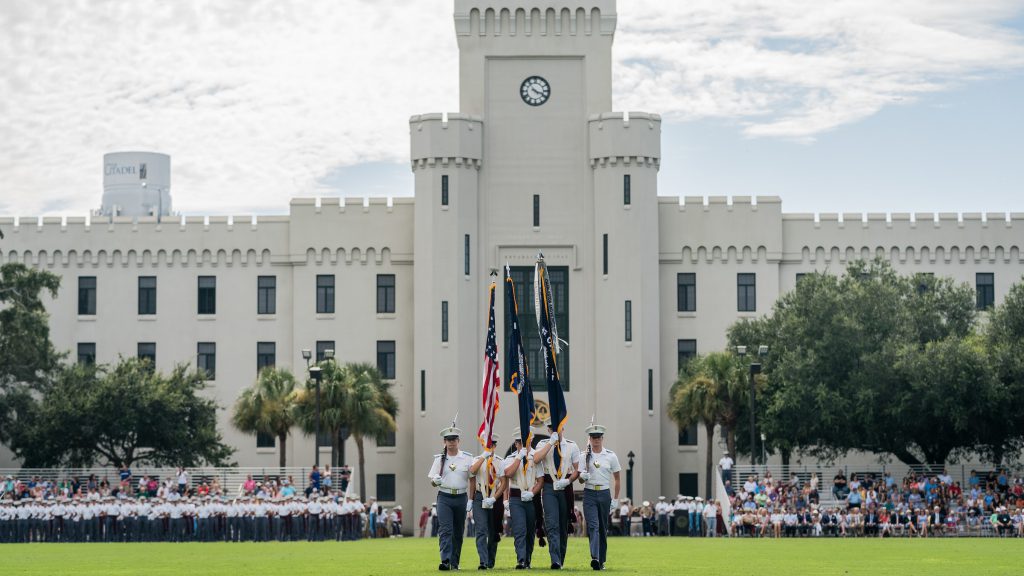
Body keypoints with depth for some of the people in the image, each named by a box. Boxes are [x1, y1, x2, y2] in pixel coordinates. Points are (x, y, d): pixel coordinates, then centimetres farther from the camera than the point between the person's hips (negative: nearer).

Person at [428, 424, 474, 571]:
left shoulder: (467, 458, 4)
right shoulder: (439, 459, 7)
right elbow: (432, 482, 9)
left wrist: (471, 500, -3)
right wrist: (435, 481, -16)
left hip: (461, 498, 1)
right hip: (444, 498, -1)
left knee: (458, 532, 6)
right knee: (445, 530, -15)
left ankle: (455, 563, 14)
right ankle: (445, 561, -24)